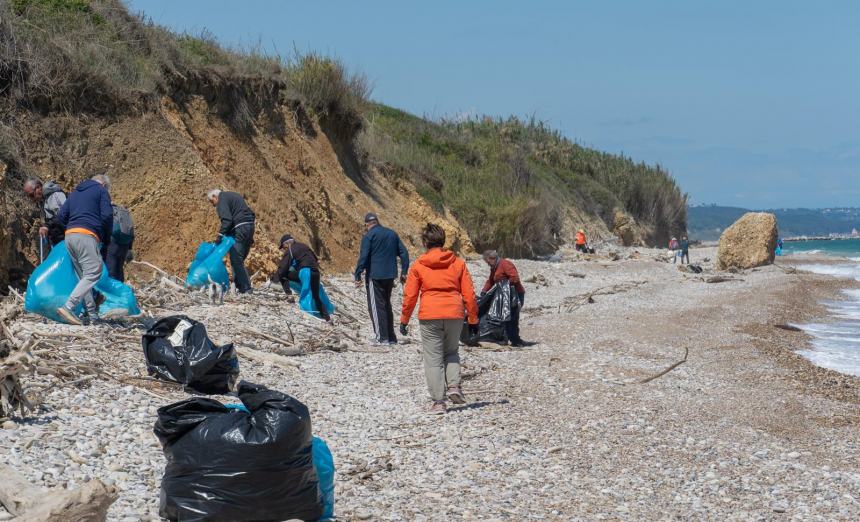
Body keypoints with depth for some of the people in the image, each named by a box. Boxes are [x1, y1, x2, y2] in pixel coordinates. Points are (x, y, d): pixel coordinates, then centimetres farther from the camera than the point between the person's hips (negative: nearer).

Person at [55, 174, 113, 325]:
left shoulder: (75, 192, 27)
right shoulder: (101, 191, 8)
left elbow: (62, 215, 18)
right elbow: (107, 215, -3)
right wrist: (107, 238, 8)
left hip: (69, 235, 8)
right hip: (86, 236, -8)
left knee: (83, 276, 12)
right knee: (93, 274, -11)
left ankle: (92, 315, 8)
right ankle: (68, 307, -25)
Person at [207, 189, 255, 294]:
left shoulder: (222, 200, -2)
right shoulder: (234, 196, 26)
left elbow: (226, 220, -18)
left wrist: (220, 235, -20)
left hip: (239, 229, -9)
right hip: (250, 226, 9)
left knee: (236, 260, -7)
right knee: (239, 260, 16)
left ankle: (245, 288, -11)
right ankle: (238, 285, 17)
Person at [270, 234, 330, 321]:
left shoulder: (289, 251, 2)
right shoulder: (304, 246, 22)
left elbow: (283, 267, -2)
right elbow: (315, 258, 28)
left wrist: (275, 278, 7)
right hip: (315, 273, 7)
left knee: (283, 275, 4)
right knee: (316, 296, 19)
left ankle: (288, 294, -9)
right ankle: (326, 316, 14)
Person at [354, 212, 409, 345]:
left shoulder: (368, 236, -7)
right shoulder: (392, 234, 12)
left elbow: (363, 257, -15)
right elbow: (404, 253, 11)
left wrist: (358, 276, -13)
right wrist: (404, 272, 14)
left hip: (375, 276, -7)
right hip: (390, 276, 7)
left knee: (376, 306, -2)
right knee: (387, 305, 16)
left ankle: (382, 338, -7)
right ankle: (391, 337, 17)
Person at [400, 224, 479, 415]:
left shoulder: (418, 265, 1)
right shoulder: (458, 263, 6)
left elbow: (410, 295, 1)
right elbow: (469, 293, 5)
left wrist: (404, 319, 12)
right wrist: (473, 319, 12)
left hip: (429, 316, -2)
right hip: (454, 314, 2)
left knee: (433, 358, 4)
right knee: (451, 352, 23)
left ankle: (438, 401, 1)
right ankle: (453, 385, 2)